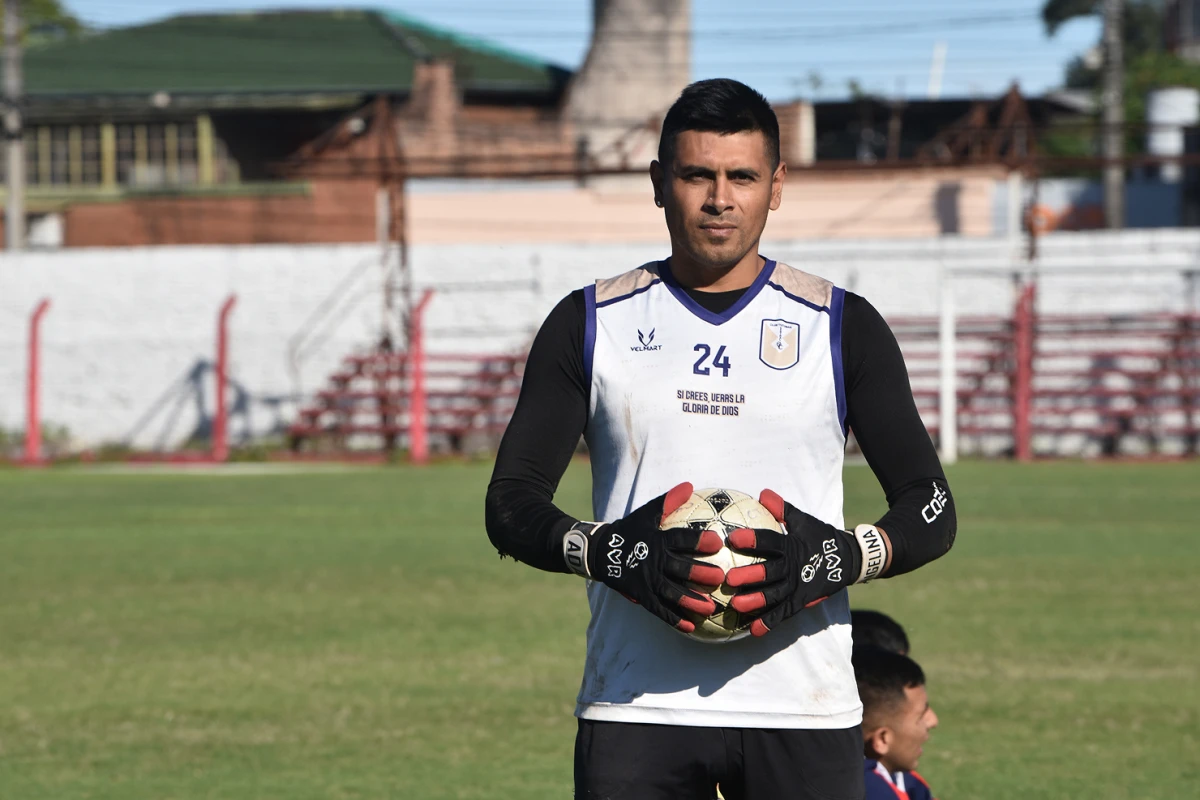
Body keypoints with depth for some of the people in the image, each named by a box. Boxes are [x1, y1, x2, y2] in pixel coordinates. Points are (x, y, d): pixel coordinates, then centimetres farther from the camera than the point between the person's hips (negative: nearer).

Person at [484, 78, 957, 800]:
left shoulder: (844, 327, 8)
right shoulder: (591, 325, 9)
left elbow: (931, 510, 7)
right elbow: (512, 503, 7)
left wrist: (840, 559, -14)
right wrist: (609, 552, -14)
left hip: (804, 710, 0)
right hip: (636, 708, 0)